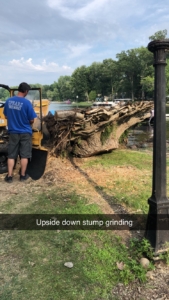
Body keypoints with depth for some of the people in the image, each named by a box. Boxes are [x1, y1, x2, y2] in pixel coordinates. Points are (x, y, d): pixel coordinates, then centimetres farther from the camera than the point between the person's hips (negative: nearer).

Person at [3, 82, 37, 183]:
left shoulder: (8, 101, -2)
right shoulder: (26, 102, -16)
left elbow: (6, 116, 9)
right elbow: (32, 120, -10)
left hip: (13, 132, 4)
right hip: (25, 132, -4)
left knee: (11, 155, 10)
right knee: (24, 155, 8)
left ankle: (9, 176, 12)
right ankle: (23, 175, 16)